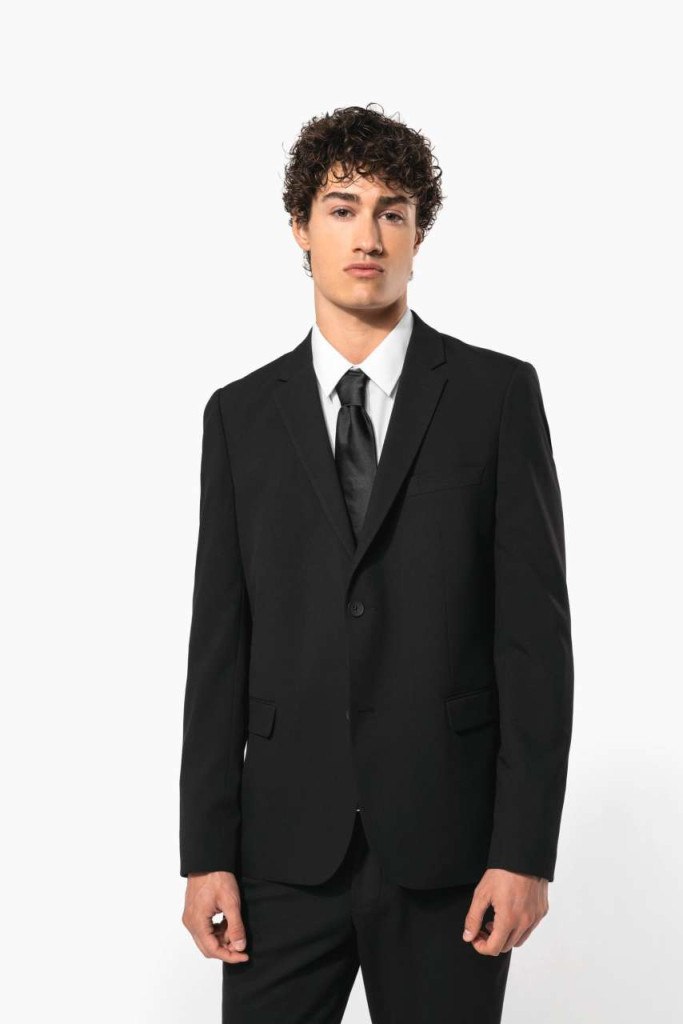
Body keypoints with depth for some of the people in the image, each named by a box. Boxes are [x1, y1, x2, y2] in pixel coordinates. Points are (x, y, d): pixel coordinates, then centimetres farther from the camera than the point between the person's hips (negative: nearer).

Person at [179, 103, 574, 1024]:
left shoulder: (499, 395, 1)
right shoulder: (241, 416, 8)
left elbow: (536, 629, -3)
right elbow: (220, 645, 6)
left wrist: (525, 848, -9)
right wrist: (207, 852, 1)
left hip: (448, 846, -1)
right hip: (287, 845, 2)